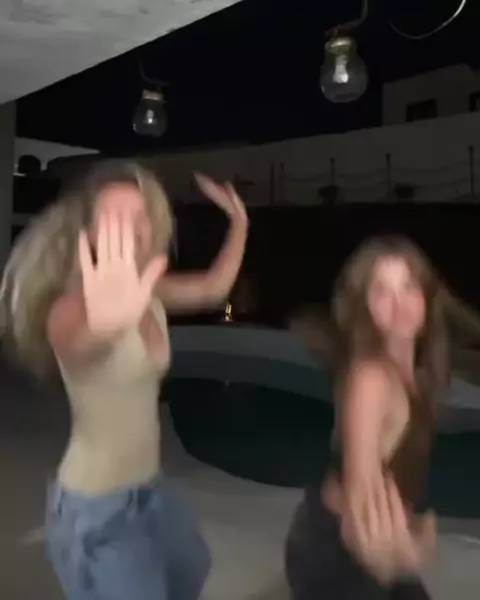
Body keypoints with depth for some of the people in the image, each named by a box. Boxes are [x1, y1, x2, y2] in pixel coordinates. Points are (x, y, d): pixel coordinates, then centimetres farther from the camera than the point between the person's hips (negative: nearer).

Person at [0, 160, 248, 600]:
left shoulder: (148, 291, -4)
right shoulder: (73, 306, -25)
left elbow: (215, 288, 8)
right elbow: (78, 343, -48)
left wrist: (239, 223, 3)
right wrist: (105, 326, -70)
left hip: (150, 485, 8)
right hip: (96, 507, -8)